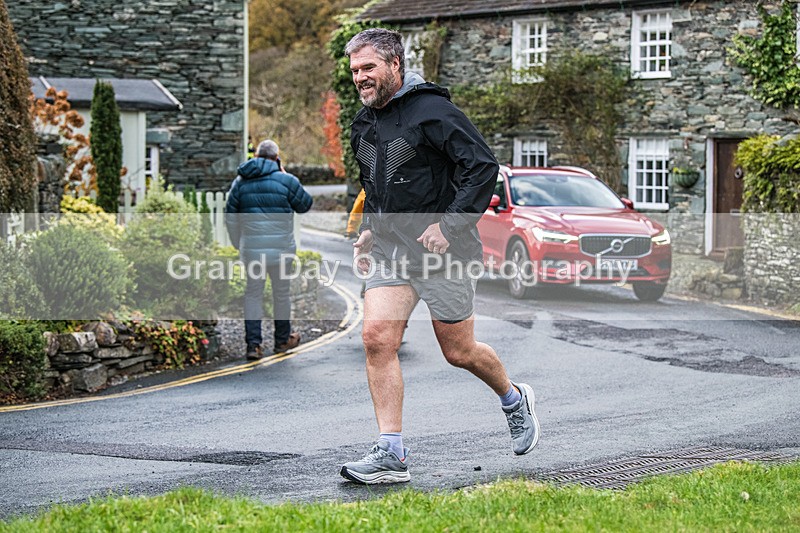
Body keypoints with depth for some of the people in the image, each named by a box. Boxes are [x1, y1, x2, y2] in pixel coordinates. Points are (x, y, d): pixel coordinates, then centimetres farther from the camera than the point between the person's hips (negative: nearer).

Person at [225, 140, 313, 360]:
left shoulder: (240, 182, 6)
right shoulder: (286, 181, -5)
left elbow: (231, 216, 11)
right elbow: (305, 204, 9)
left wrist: (238, 243, 22)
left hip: (251, 248, 2)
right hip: (280, 248, -2)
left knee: (253, 293, 8)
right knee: (281, 292, 12)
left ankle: (253, 344, -1)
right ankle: (283, 339, 25)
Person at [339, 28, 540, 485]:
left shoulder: (432, 111, -14)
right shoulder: (364, 124, 11)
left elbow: (484, 166, -17)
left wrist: (450, 225, -21)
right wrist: (369, 229, 14)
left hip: (441, 249, -6)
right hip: (389, 250, 6)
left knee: (459, 352, 5)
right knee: (377, 338, -11)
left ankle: (515, 399, 37)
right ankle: (391, 455, -9)